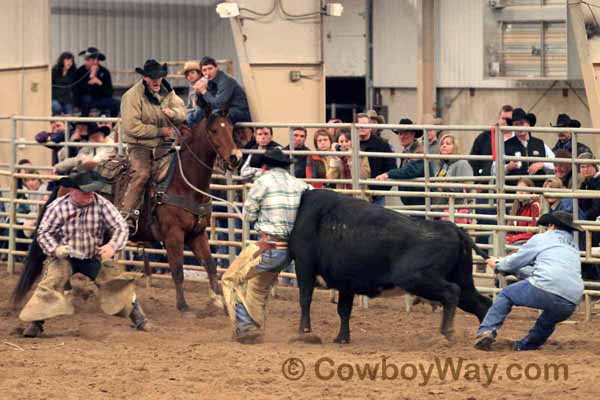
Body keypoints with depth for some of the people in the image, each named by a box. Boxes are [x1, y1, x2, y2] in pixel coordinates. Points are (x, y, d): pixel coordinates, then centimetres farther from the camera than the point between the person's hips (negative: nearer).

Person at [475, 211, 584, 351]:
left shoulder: (541, 239, 15)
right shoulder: (573, 248, 34)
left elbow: (515, 261, 21)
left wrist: (497, 264, 42)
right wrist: (516, 270, 50)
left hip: (545, 289, -5)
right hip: (569, 305, 5)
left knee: (506, 294, 17)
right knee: (548, 320, 37)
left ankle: (487, 330, 5)